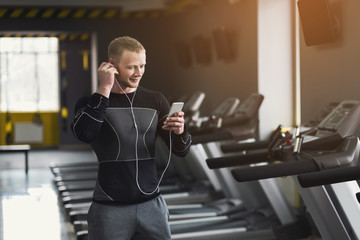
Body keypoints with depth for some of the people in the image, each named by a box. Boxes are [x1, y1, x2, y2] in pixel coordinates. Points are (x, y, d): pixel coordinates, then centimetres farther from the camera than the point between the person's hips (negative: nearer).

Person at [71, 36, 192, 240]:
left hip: (152, 204, 2)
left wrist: (180, 132, -18)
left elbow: (181, 151, 4)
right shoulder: (90, 102, 0)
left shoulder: (155, 100, 5)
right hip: (110, 208, -2)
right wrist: (105, 88, -18)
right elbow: (84, 134, -21)